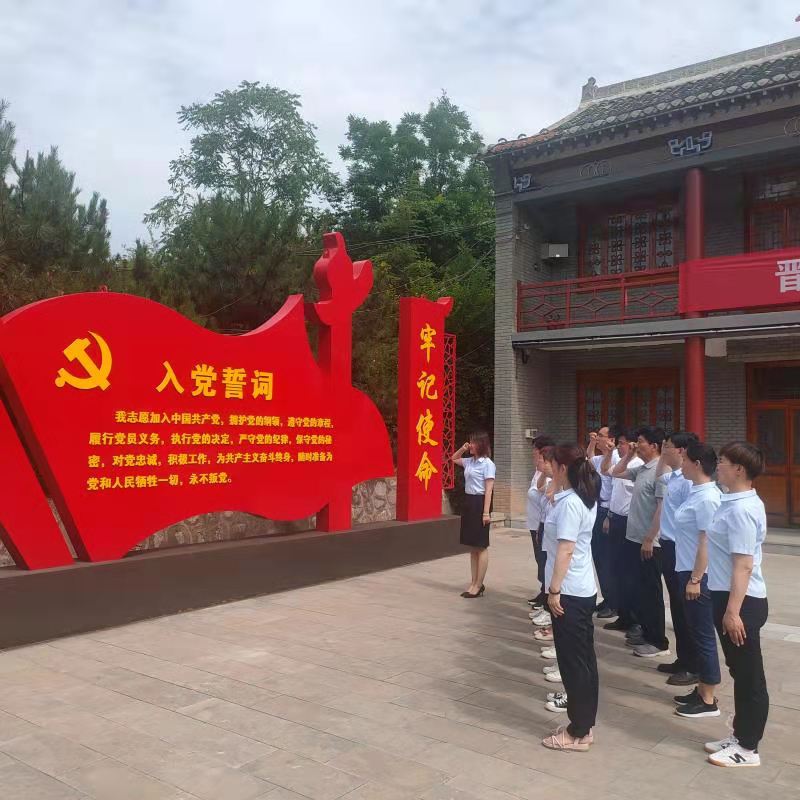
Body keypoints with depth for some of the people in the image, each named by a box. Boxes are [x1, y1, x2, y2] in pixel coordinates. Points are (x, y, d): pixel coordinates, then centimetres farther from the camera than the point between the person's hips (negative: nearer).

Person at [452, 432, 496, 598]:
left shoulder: (487, 464, -12)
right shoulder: (470, 461, 10)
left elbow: (489, 489, -15)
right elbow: (453, 458, 29)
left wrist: (486, 512, -20)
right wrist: (462, 449, 9)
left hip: (480, 503, -8)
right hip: (469, 502, 8)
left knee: (481, 547, 1)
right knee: (472, 547, 12)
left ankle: (478, 585, 8)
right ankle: (474, 583, 20)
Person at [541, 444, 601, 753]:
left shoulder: (569, 503, -20)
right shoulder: (585, 498, 8)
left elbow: (565, 550, -23)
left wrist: (554, 590, -20)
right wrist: (556, 493, 16)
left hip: (570, 592, -10)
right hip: (584, 589, 10)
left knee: (573, 662, 1)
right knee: (584, 659, 15)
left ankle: (578, 733, 11)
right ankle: (584, 724, 26)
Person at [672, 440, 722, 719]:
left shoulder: (706, 498, -20)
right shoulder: (697, 492, 8)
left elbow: (706, 542, -21)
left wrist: (695, 579, -19)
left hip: (698, 575, -9)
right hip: (687, 571, 9)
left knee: (703, 635, 1)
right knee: (696, 633, 16)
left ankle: (708, 701, 12)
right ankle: (702, 690, 27)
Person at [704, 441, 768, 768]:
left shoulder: (741, 510, -22)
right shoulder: (735, 502, 9)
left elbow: (743, 565, -24)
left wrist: (733, 611, -23)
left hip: (742, 602, -10)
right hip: (729, 596, 10)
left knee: (749, 676, 4)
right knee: (740, 673, 19)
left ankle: (748, 748, 18)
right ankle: (739, 736, 32)